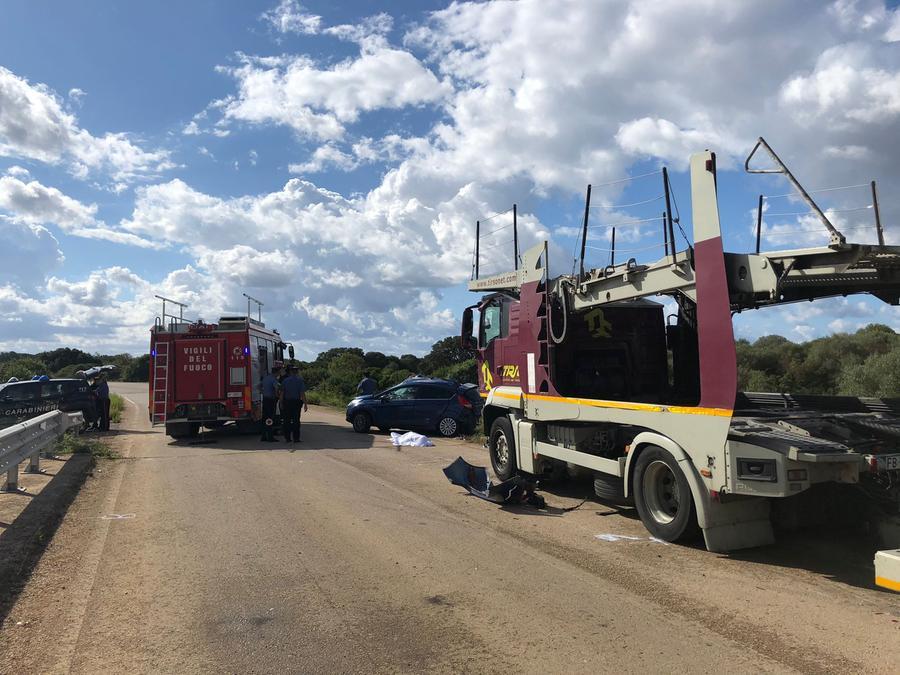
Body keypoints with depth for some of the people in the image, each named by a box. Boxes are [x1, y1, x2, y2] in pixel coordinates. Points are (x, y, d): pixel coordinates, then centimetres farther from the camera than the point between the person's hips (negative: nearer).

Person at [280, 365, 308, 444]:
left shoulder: (285, 380, 5)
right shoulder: (300, 380, -3)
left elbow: (282, 393, 4)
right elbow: (302, 393, -8)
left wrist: (281, 403, 11)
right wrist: (305, 404, -6)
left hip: (287, 402, 2)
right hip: (296, 402, -2)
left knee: (287, 420, 9)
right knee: (296, 420, 0)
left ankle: (287, 437, 12)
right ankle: (296, 438, -1)